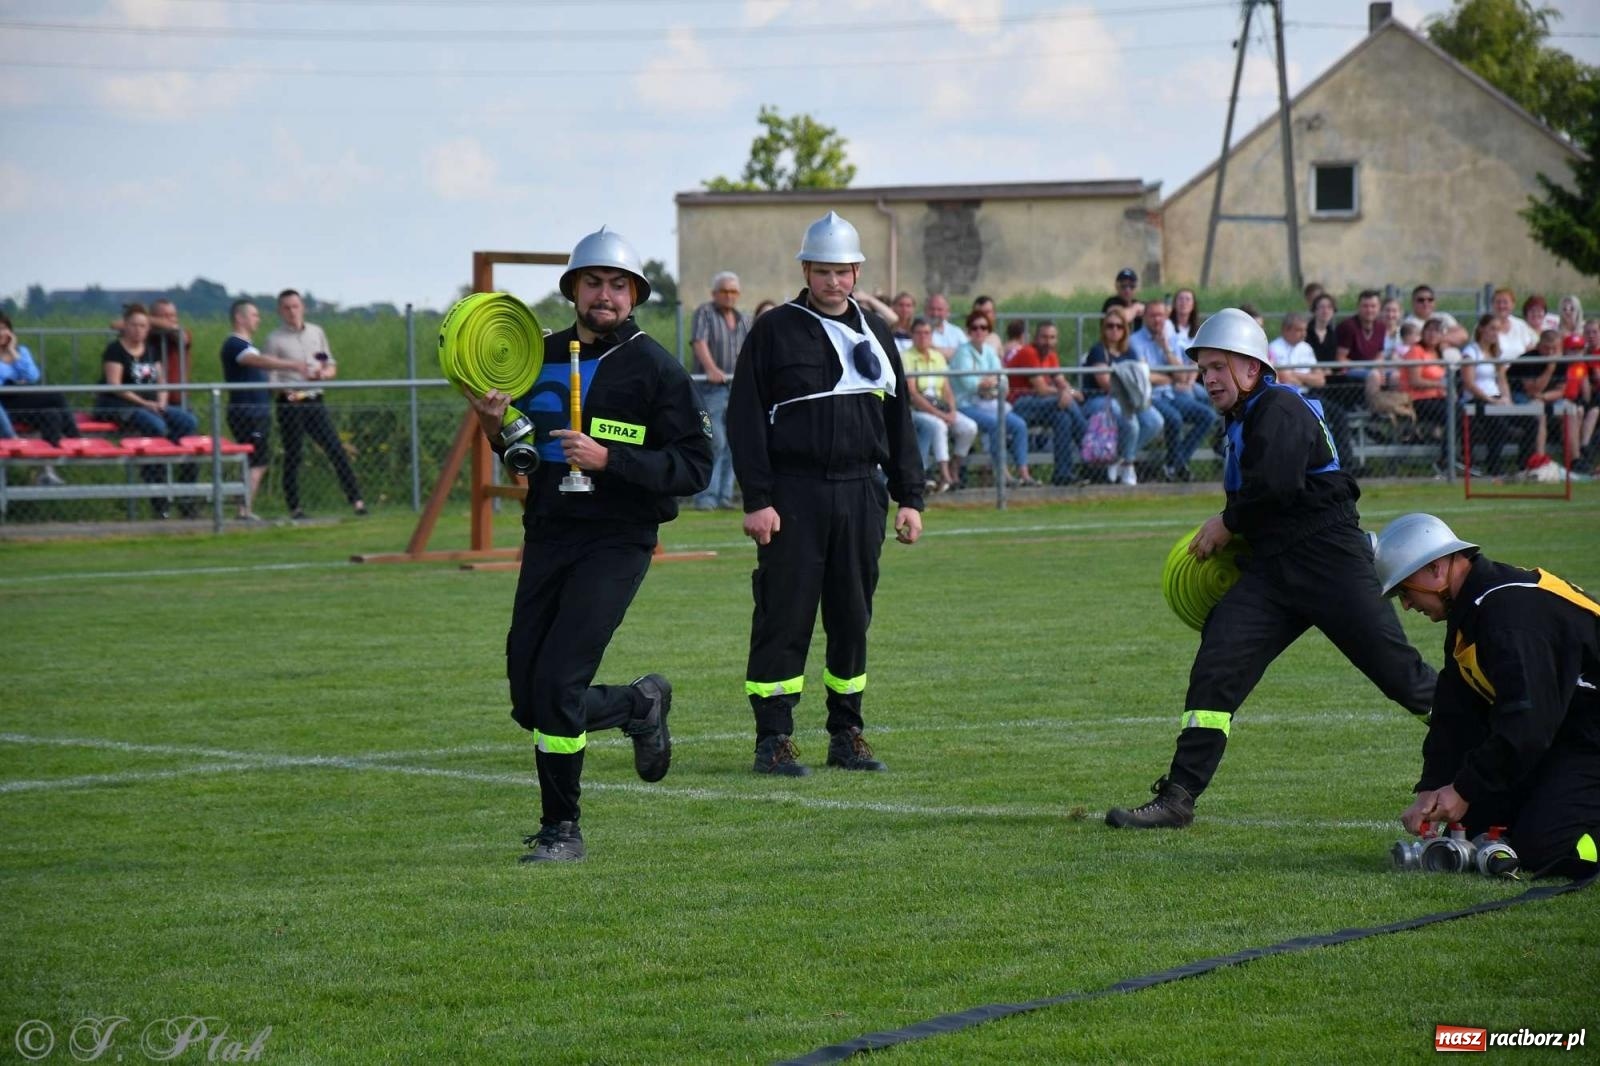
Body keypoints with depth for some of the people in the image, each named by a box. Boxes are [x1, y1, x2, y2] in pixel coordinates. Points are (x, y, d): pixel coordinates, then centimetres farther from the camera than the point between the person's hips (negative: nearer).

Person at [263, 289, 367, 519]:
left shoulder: (317, 332, 14)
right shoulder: (275, 339, 1)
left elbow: (332, 367, 19)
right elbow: (270, 377, -3)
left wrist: (323, 373, -3)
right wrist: (285, 391, -23)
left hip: (315, 402, 3)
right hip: (290, 403, -3)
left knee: (336, 449, -2)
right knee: (293, 455, -1)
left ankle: (356, 500, -1)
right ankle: (294, 508, 5)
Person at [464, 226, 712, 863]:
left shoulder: (655, 369, -4)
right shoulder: (543, 357, 12)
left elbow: (694, 468, -9)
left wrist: (609, 459, -20)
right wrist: (494, 423, 0)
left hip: (616, 544, -6)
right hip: (547, 539, 6)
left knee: (556, 689, -15)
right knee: (530, 701, 5)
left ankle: (561, 829, 2)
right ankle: (641, 705, 32)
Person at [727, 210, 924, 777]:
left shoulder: (875, 336, 14)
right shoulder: (775, 332, -1)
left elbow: (899, 423, 17)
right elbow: (745, 419, -5)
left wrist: (910, 498, 9)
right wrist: (756, 499, -12)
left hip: (860, 495, 4)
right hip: (792, 495, -4)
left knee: (853, 617, 8)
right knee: (784, 617, -4)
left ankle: (846, 735, 17)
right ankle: (774, 740, 0)